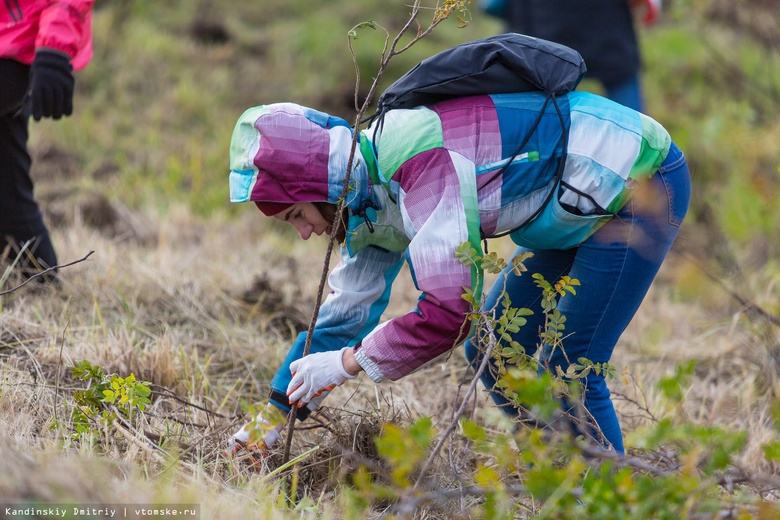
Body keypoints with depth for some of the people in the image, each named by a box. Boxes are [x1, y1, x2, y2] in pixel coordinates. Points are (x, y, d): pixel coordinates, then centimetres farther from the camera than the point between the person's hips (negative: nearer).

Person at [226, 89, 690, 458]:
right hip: (586, 207, 10)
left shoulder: (421, 161, -32)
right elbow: (347, 310, 9)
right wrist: (273, 416, 10)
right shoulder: (371, 182, -1)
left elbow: (449, 314, -35)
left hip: (643, 184, -10)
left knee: (570, 374, -13)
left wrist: (346, 363, -23)